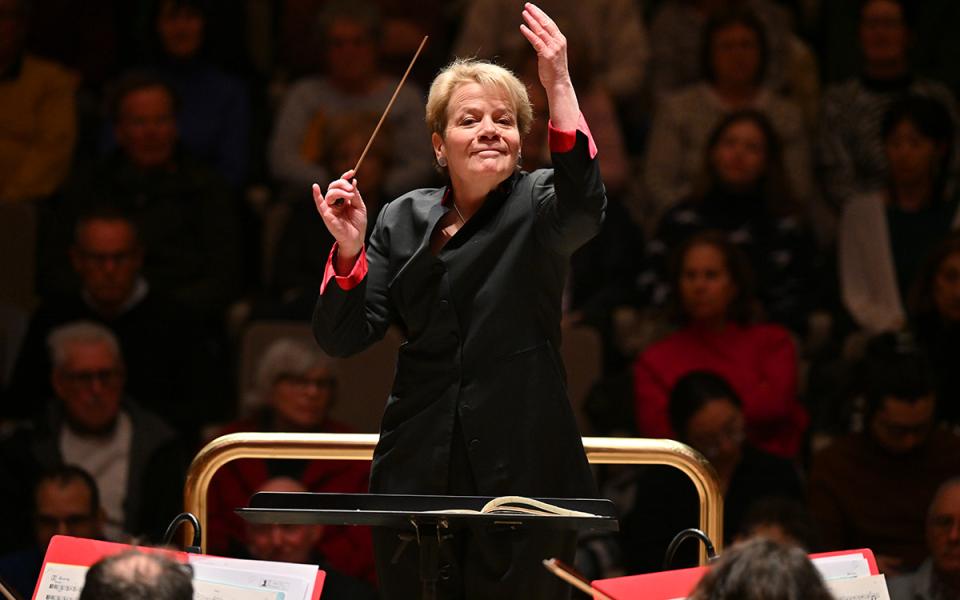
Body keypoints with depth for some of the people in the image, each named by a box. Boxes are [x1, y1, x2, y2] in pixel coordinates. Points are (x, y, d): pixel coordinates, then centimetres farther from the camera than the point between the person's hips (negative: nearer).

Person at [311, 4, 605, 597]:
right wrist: (349, 248, -10)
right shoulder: (404, 220, 12)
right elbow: (344, 338, 7)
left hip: (521, 468, -3)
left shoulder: (535, 204, 3)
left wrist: (560, 89, -34)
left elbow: (583, 209, -23)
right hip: (419, 471, 3)